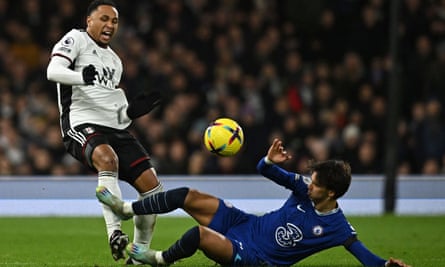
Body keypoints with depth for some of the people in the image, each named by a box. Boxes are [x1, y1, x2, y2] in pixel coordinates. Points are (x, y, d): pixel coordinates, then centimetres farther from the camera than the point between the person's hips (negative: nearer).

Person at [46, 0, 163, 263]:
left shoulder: (114, 61, 25)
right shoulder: (76, 39, 2)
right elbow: (53, 71, -18)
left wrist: (135, 109, 5)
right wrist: (81, 76, -38)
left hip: (116, 129, 8)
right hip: (82, 125, -8)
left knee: (151, 185, -3)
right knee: (107, 158, -39)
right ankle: (115, 231, -41)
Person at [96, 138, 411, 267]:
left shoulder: (337, 226, -18)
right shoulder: (305, 190, -4)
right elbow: (268, 172, 1)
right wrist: (270, 161, -23)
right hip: (247, 224, 6)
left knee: (200, 234, -32)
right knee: (187, 196, -4)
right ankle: (126, 209, 13)